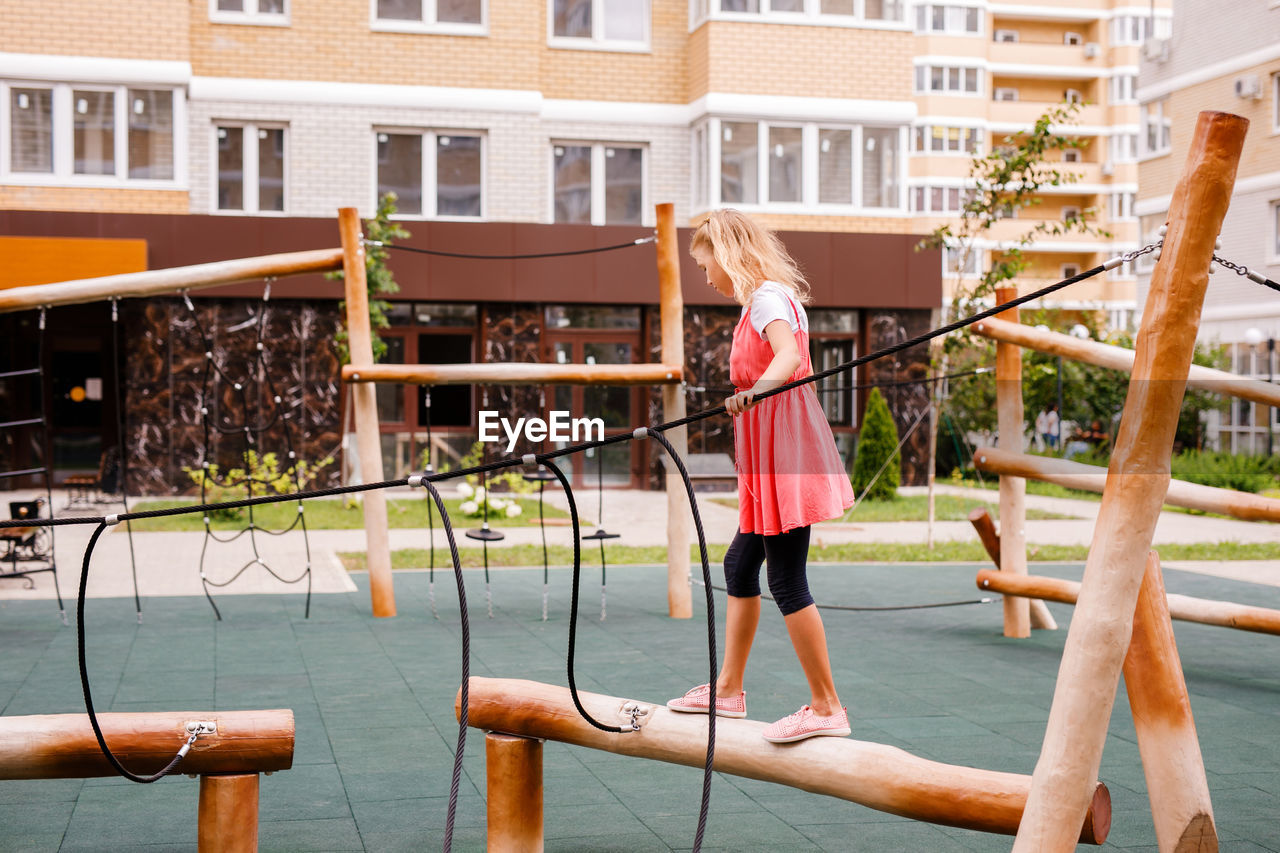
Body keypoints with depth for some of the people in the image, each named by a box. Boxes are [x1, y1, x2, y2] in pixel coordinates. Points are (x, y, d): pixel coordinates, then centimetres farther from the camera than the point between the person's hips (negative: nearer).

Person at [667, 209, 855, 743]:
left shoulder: (768, 298, -13)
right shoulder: (762, 299, 18)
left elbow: (788, 355, -33)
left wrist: (755, 390, -51)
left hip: (784, 450, -11)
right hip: (768, 459, 11)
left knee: (786, 580, -9)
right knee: (740, 563, 17)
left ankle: (826, 708, -2)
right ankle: (728, 690, 27)